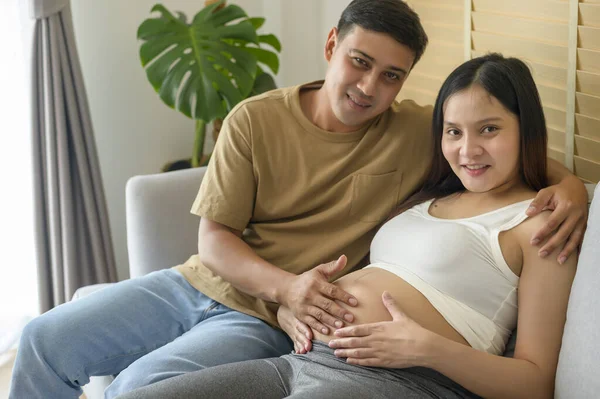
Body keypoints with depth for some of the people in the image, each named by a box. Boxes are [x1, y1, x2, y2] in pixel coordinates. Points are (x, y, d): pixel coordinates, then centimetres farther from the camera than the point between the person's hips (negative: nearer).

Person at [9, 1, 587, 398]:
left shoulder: (418, 134, -7)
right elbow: (214, 239, -6)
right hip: (198, 284, 4)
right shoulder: (255, 120, -4)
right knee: (45, 340, 0)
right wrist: (286, 285, -25)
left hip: (264, 323, -3)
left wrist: (567, 181, -20)